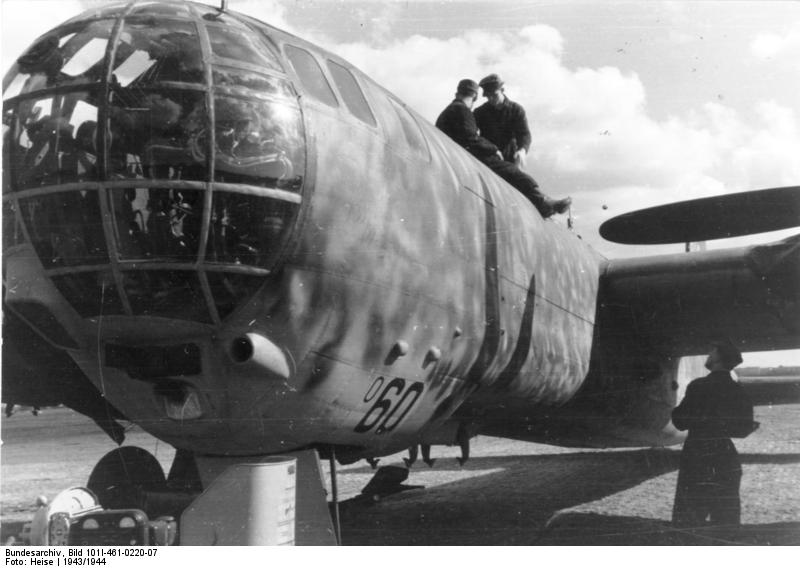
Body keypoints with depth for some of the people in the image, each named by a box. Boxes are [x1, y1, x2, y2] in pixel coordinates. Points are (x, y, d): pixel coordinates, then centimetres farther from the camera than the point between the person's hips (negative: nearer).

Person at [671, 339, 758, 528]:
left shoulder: (698, 386, -12)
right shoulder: (739, 392, 3)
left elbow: (680, 422, -10)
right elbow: (743, 430, 6)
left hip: (696, 459, -5)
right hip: (726, 461, 5)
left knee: (687, 519, 0)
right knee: (726, 520, 12)